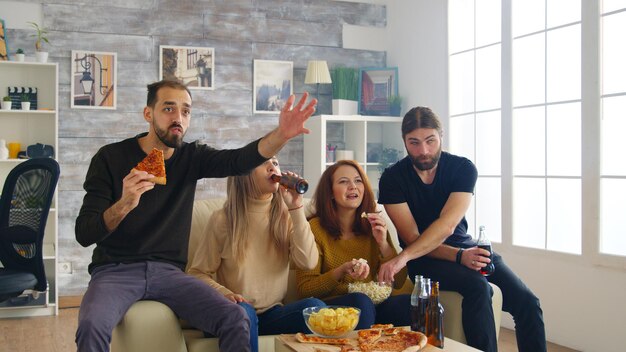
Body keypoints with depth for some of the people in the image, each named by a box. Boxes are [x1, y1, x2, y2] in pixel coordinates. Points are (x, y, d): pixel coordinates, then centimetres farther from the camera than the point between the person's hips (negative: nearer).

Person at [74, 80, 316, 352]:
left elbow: (239, 160, -14)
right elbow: (84, 234, -10)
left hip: (168, 271, 3)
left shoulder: (191, 157, 6)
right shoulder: (111, 158, -5)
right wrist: (123, 205, -30)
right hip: (115, 269, -2)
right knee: (92, 326, -34)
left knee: (236, 319, -19)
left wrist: (281, 134, -34)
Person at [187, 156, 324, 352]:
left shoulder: (285, 217, 6)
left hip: (273, 314, 2)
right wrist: (223, 293, -19)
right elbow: (198, 273, 1)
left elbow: (307, 262, -9)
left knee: (314, 306, -27)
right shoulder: (223, 219, -1)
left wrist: (296, 208, -10)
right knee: (242, 310, -37)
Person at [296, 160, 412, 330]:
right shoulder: (315, 228, -2)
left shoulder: (374, 226, 12)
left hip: (374, 304, 4)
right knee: (360, 300, -36)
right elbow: (304, 289, -4)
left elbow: (398, 282, 8)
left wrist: (383, 244, -8)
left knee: (408, 302, -27)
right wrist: (342, 271, -20)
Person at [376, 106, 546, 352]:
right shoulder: (392, 179, -9)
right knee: (478, 286, -31)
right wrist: (459, 256, -27)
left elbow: (447, 224, -23)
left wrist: (403, 257, -37)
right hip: (424, 258, -3)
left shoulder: (463, 168, -8)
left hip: (465, 248, 3)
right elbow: (412, 237, -12)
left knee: (527, 302, -15)